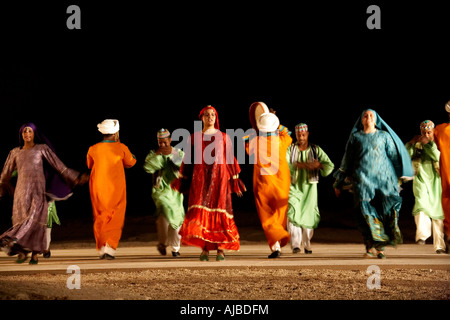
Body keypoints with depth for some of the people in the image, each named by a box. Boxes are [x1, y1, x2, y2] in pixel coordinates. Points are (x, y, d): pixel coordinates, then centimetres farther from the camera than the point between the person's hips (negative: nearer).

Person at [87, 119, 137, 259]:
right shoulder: (121, 148, -7)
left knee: (99, 219, 13)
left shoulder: (93, 149, -3)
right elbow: (131, 162, 10)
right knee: (115, 220, 5)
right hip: (116, 190, -2)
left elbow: (89, 165, 15)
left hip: (98, 188, 2)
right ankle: (110, 248, -9)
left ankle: (101, 248, 13)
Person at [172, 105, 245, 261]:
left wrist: (235, 181, 7)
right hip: (200, 179, 0)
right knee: (200, 211, -10)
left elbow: (230, 159, 11)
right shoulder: (194, 137, 11)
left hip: (219, 178, 0)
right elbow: (188, 160, 12)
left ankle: (220, 249, 0)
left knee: (219, 212, -5)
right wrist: (181, 181, 8)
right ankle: (204, 250, -7)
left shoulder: (224, 137, 10)